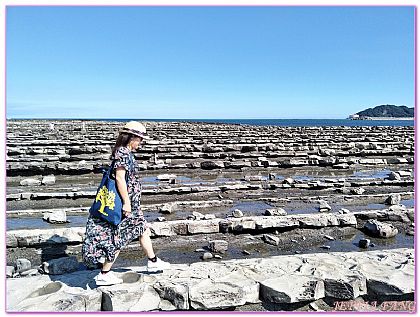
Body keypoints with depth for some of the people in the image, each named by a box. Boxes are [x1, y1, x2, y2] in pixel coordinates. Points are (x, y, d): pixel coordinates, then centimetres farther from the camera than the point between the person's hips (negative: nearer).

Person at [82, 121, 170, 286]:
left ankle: (153, 262, 34)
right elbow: (119, 178, -25)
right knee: (118, 237, 1)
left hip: (132, 204, 10)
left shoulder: (126, 153, 11)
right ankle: (104, 275, 15)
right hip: (125, 204, -10)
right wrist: (126, 202, -23)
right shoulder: (122, 153, -19)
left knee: (143, 229, 19)